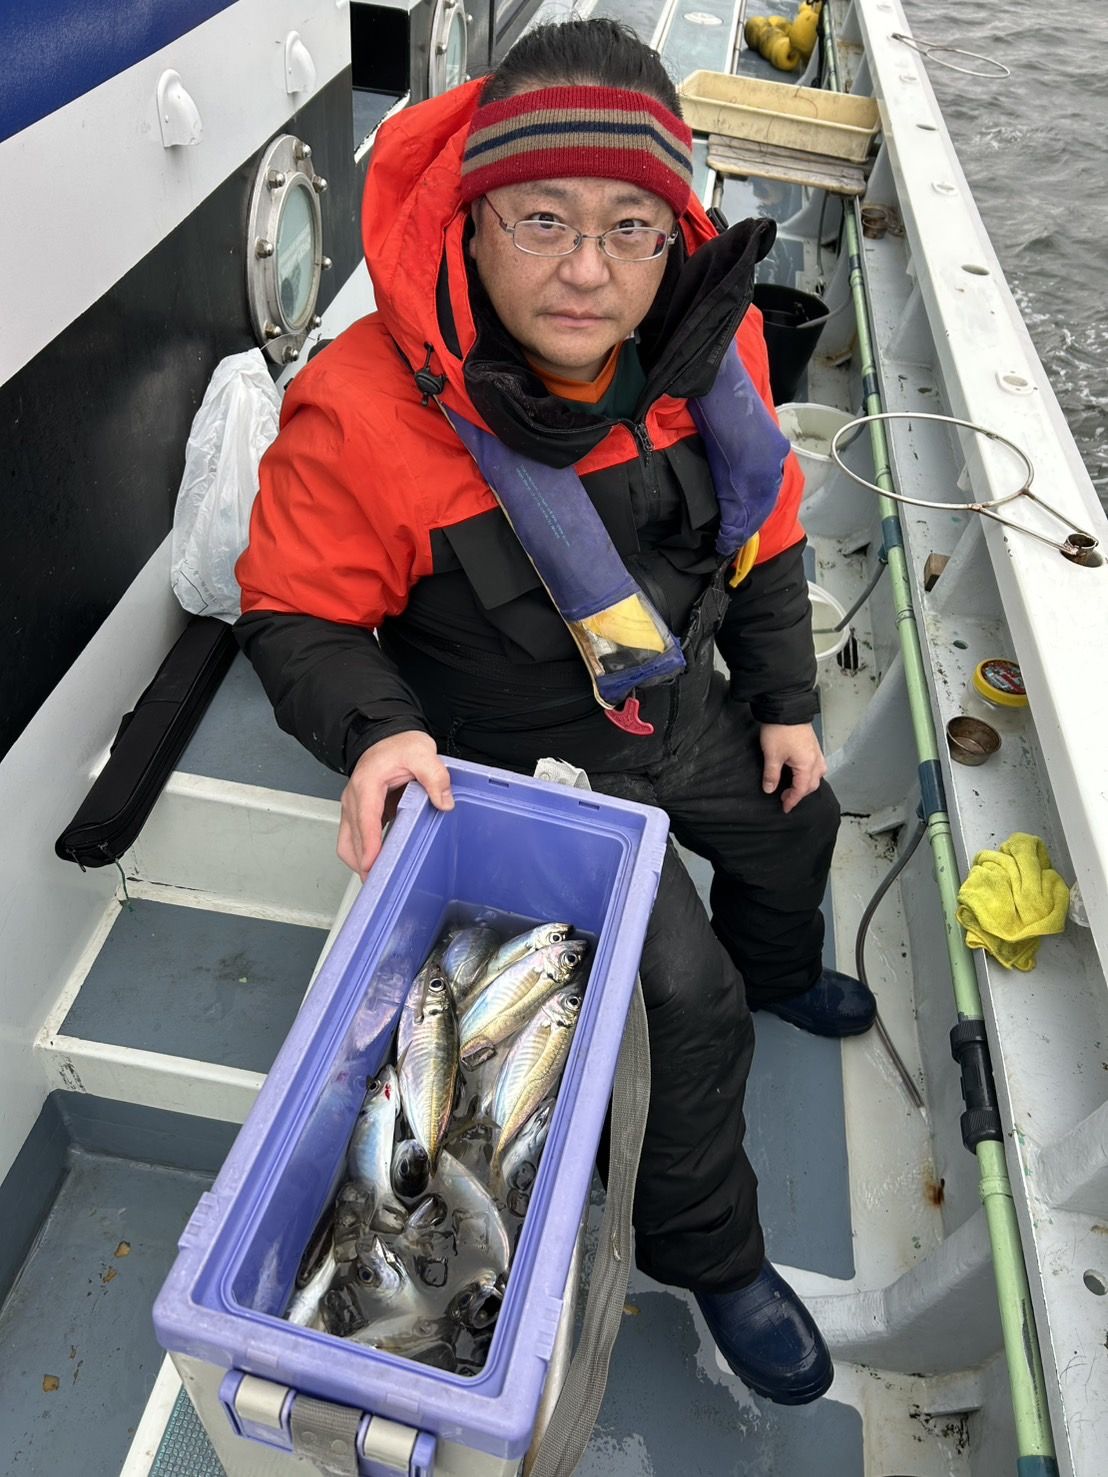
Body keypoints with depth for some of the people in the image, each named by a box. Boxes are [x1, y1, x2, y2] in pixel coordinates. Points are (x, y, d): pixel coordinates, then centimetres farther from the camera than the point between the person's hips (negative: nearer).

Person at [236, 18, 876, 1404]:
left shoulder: (711, 340, -15)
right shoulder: (363, 410, -31)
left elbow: (761, 527, 1)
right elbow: (294, 616, -17)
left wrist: (784, 699, 6)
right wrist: (373, 725, -36)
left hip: (688, 704, 7)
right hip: (532, 759, -6)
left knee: (796, 826, 27)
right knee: (687, 995, -8)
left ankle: (775, 972, 67)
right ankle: (708, 1251, 25)